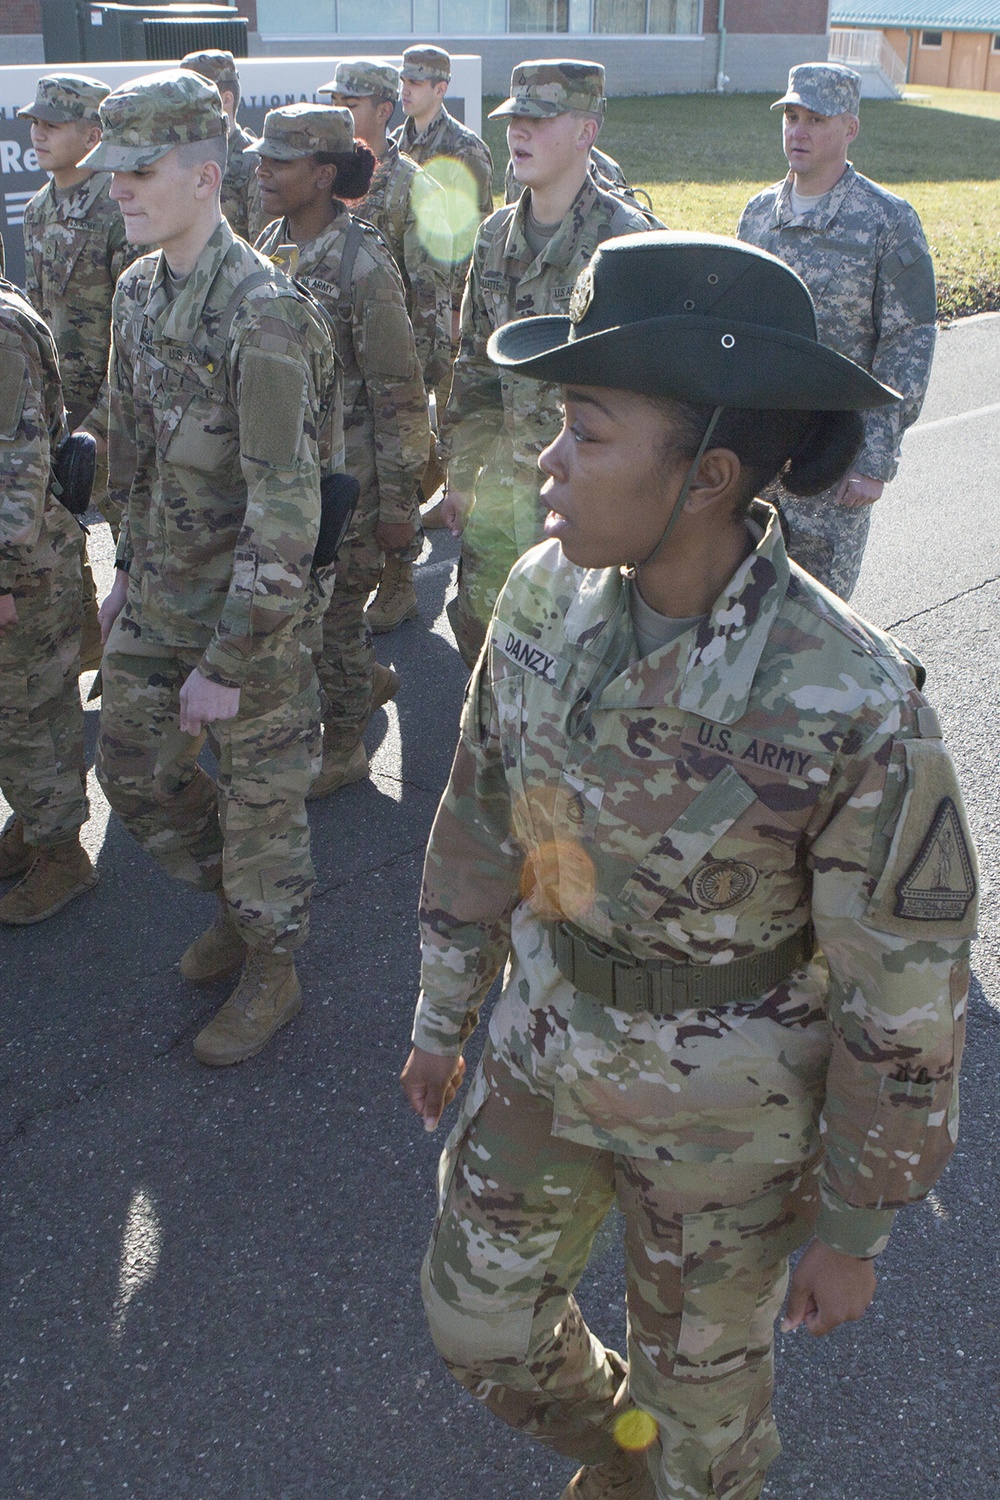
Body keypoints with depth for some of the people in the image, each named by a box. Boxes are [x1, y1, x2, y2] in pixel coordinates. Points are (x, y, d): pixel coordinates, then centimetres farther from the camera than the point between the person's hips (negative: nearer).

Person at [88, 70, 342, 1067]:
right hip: (160, 595, 8)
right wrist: (129, 569, 19)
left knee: (260, 796, 8)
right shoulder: (137, 291, 3)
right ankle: (235, 904, 42)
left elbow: (286, 512, -25)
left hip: (256, 607, -8)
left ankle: (271, 970, 31)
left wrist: (225, 663, -22)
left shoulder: (264, 315, -24)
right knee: (131, 767, 18)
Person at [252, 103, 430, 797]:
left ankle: (343, 747, 25)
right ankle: (371, 676, 44)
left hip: (345, 467, -7)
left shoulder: (363, 263, -17)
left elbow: (399, 394, -15)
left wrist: (398, 501, -14)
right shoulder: (269, 245, 4)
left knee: (332, 606, 5)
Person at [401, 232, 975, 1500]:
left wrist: (852, 1228, -7)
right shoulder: (545, 594, -15)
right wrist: (443, 1013, 11)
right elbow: (483, 816, 1)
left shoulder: (853, 705, -31)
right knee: (478, 1321, 23)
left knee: (698, 1369, 22)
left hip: (729, 1108, -5)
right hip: (547, 1046, 5)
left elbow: (904, 999, -18)